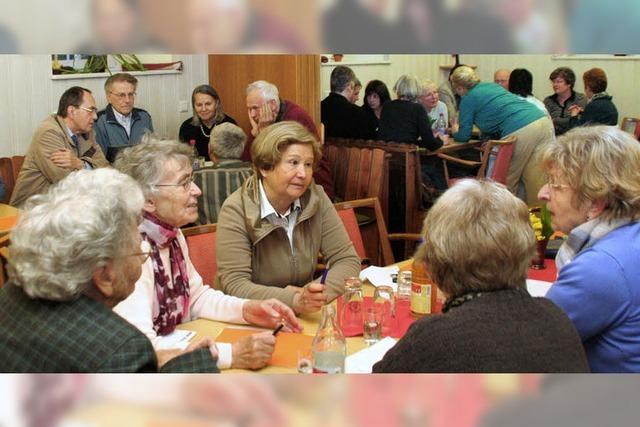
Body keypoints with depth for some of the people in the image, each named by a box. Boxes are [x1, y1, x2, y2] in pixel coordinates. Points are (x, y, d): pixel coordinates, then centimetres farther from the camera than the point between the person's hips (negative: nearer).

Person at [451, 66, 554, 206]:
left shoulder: (468, 99, 8)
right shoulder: (491, 85, 28)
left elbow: (464, 136, 14)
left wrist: (455, 132, 36)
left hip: (520, 131, -7)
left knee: (508, 182, 9)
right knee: (537, 181, 9)